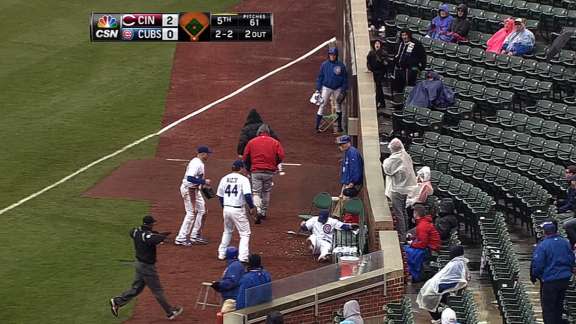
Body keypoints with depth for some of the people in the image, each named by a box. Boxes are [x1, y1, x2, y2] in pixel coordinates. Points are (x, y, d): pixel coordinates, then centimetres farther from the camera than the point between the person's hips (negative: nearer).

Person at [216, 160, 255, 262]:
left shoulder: (224, 179, 7)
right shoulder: (243, 179, -10)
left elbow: (220, 196, 13)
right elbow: (247, 195, -18)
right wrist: (251, 207, -6)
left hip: (226, 209, 6)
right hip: (238, 210, -6)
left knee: (227, 231, 26)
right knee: (245, 233, 3)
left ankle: (222, 253, 28)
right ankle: (243, 256, -8)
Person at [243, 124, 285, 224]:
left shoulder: (251, 142, 3)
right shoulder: (275, 142, 3)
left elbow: (245, 158, 6)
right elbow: (281, 156, -4)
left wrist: (249, 168, 22)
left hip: (256, 171, -1)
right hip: (269, 172, 1)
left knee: (256, 192, -1)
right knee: (266, 192, 17)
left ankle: (258, 210, -24)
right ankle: (264, 212, 23)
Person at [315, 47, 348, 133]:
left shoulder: (341, 65, -4)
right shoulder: (324, 65, -3)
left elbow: (345, 78, 2)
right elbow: (320, 77, 5)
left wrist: (344, 90, -3)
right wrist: (318, 88, 1)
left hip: (338, 89, 1)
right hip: (326, 88, -1)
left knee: (338, 105, 12)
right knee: (322, 105, -7)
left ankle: (339, 126, 23)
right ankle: (317, 126, -7)